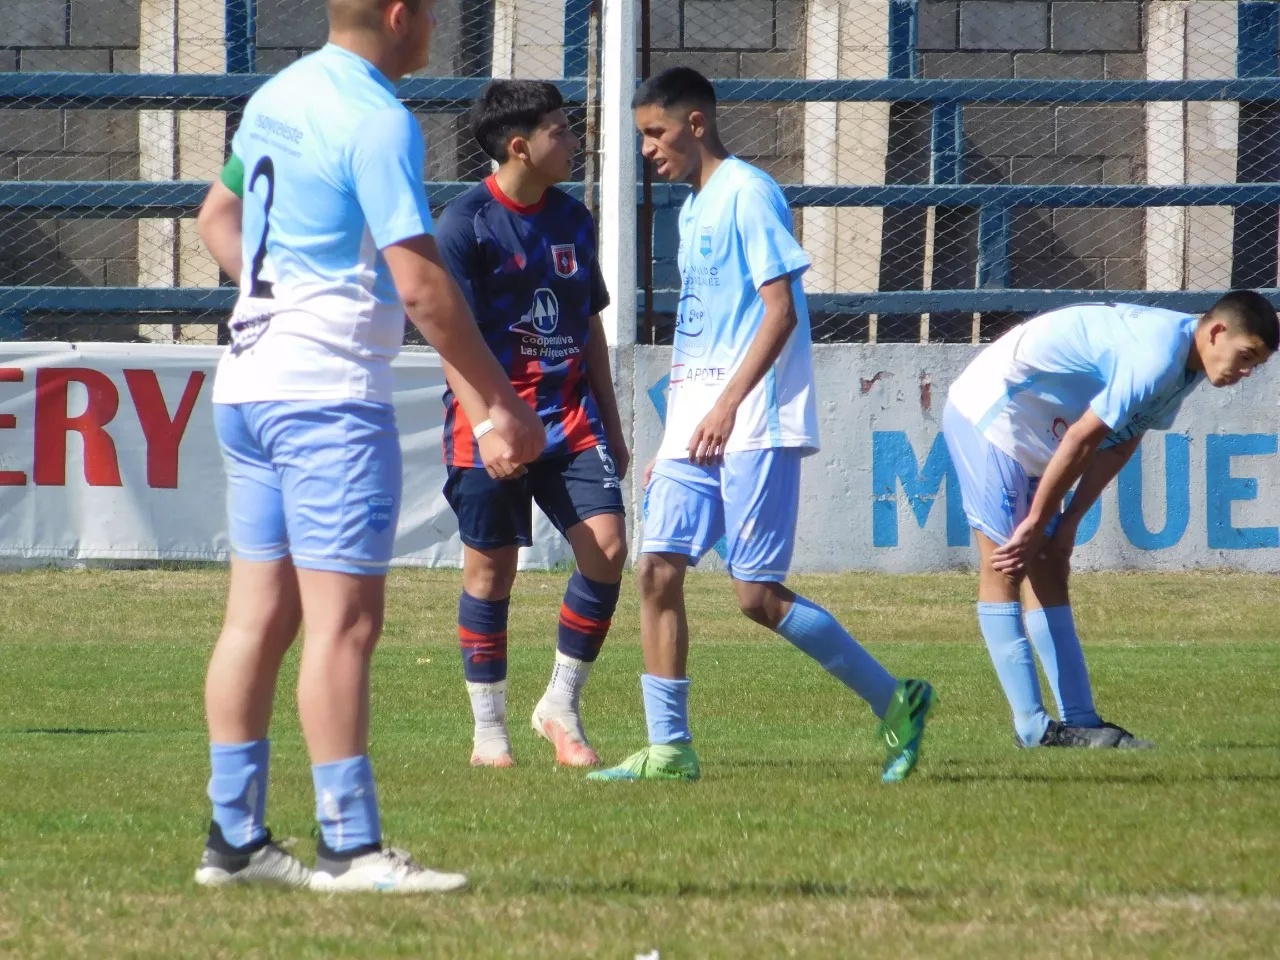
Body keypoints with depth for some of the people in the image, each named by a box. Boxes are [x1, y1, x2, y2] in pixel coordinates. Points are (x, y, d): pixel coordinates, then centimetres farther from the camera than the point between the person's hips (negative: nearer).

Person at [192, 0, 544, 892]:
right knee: (344, 619, -8)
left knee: (261, 617, 10)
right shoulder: (377, 121, -14)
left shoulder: (277, 96, 12)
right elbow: (420, 283, -19)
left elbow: (219, 217, 28)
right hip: (331, 393, -9)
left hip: (248, 381, 9)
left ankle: (235, 838, 13)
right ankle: (349, 847, -9)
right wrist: (501, 399, -14)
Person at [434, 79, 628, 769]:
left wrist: (610, 427, 20)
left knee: (606, 546, -9)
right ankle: (489, 728, 14)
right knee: (490, 569, 0)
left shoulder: (572, 219, 10)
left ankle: (561, 707, 5)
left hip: (570, 415, 5)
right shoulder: (465, 224, -9)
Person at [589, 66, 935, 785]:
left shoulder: (748, 194, -9)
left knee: (758, 592, -10)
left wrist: (729, 403, -24)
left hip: (755, 424, -9)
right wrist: (674, 441, 22)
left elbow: (781, 311, -16)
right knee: (659, 569, -2)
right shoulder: (693, 209, 19)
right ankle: (670, 748, 0)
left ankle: (894, 700, 2)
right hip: (695, 423, 9)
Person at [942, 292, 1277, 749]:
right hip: (988, 413, -10)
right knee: (1004, 569, -11)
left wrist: (1068, 523, 0)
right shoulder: (1156, 356, -28)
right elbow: (1081, 440, -25)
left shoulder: (1186, 363, 4)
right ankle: (1032, 727, -15)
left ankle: (1079, 722, 4)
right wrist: (1036, 523, -17)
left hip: (1031, 432, 10)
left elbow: (1120, 444, 6)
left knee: (1047, 569, 6)